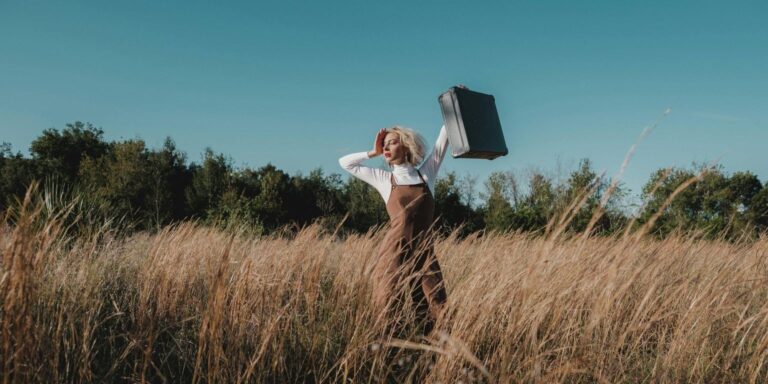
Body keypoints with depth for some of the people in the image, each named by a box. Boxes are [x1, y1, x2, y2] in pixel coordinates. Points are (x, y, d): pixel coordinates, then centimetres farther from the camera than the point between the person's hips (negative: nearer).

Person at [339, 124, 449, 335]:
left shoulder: (426, 173, 10)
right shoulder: (384, 179, 10)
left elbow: (444, 136, 13)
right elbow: (345, 163, 17)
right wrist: (374, 152, 14)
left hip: (424, 253, 1)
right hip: (395, 251, 0)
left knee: (435, 317, -2)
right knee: (387, 310, -2)